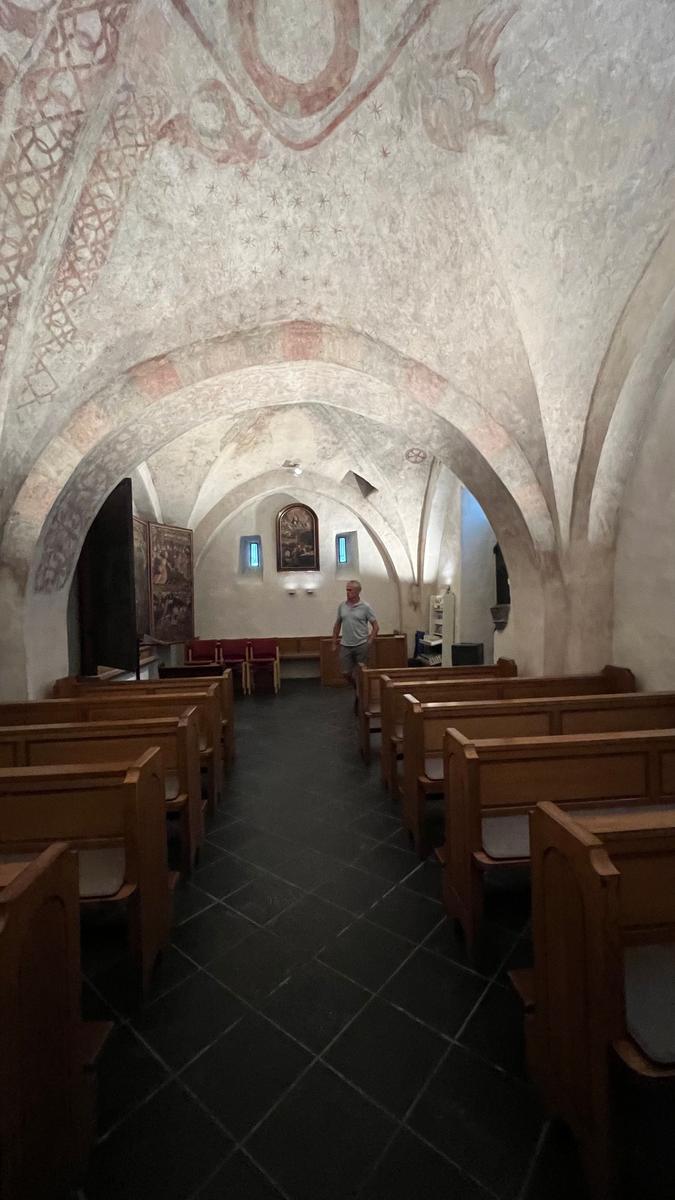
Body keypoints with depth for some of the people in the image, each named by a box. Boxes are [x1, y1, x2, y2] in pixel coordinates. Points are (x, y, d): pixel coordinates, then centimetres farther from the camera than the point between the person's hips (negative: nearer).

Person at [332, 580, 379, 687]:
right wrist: (334, 642, 12)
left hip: (361, 645, -3)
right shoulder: (342, 606, 4)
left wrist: (369, 642, -7)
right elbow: (337, 624, 13)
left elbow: (375, 627, -2)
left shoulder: (365, 607, -6)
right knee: (346, 673, 7)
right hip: (345, 646, 3)